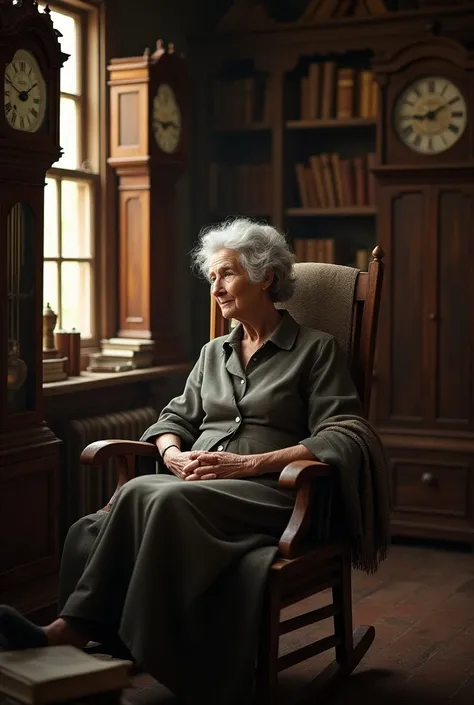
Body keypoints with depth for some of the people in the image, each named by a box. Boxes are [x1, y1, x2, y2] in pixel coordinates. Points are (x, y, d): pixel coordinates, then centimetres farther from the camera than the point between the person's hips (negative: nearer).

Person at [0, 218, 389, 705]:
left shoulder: (316, 349, 7)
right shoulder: (214, 353, 26)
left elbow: (343, 440, -4)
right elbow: (176, 417, 27)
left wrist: (251, 463, -15)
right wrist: (174, 453, 1)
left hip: (267, 494, -5)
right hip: (196, 487, 6)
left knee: (153, 498, -35)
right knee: (92, 530, -28)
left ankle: (72, 630, -30)